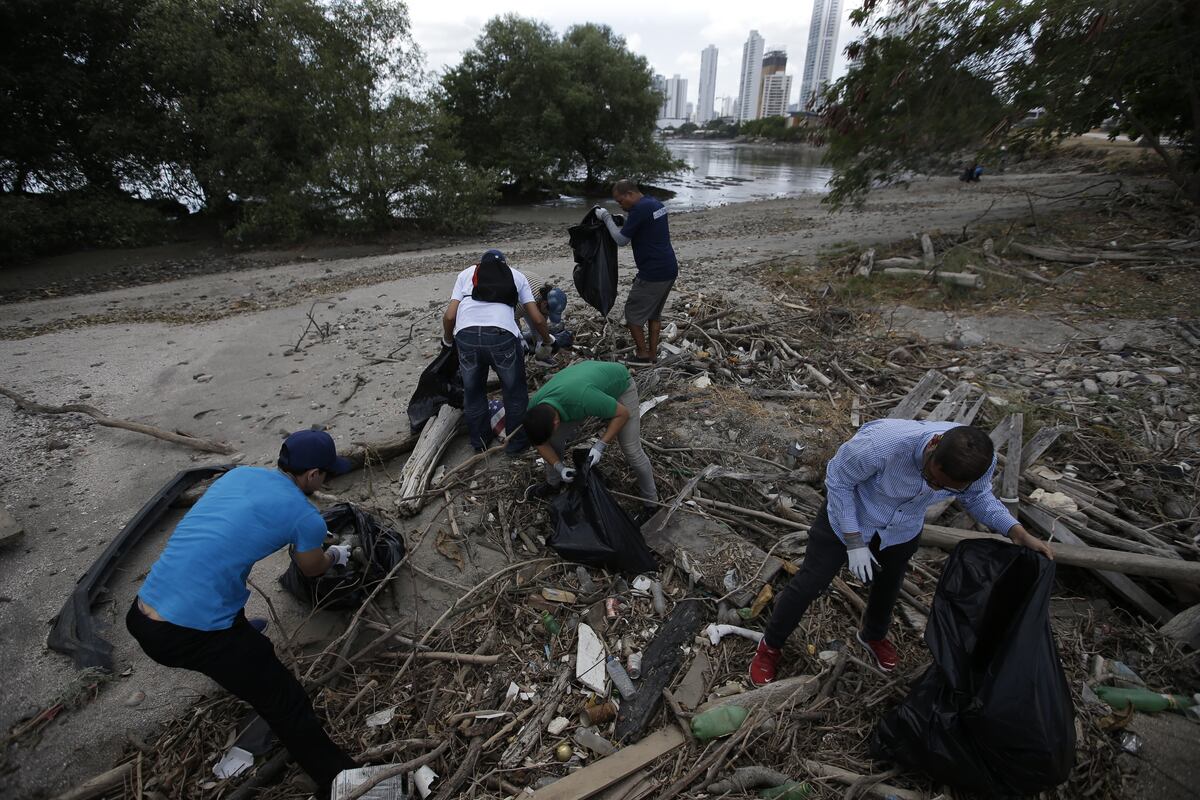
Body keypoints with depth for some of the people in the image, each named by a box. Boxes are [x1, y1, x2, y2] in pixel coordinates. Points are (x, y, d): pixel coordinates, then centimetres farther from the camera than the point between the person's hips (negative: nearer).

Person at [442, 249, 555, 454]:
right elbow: (537, 319, 19)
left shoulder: (466, 273, 27)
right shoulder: (516, 275, 27)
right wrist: (547, 342, 35)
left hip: (466, 335, 2)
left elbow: (449, 316, 14)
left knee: (472, 393, 22)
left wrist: (447, 341, 33)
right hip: (502, 335, -1)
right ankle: (516, 441, 30)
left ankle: (479, 442, 37)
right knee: (514, 392, 19)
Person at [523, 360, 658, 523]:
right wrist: (559, 467, -18)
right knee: (555, 440, -4)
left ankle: (651, 502, 10)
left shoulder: (584, 398, -45)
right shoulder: (534, 408, -26)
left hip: (619, 385, -5)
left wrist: (600, 445, -32)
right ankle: (553, 483, 24)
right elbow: (541, 443, -7)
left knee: (631, 450, -11)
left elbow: (623, 413, -28)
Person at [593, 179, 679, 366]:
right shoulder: (655, 203, 14)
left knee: (633, 312, 4)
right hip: (670, 270, 10)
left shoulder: (639, 209, -16)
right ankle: (653, 353, 24)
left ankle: (643, 355, 11)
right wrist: (622, 221, 14)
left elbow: (621, 240, -11)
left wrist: (606, 217, -2)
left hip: (653, 274, -9)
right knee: (654, 312, 19)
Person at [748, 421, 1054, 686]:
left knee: (889, 585, 26)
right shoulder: (880, 444, -45)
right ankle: (770, 646, 25)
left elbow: (977, 496, -2)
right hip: (848, 517, -4)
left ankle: (874, 636, 59)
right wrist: (854, 542, -22)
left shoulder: (980, 460, -28)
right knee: (809, 583, 1)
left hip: (902, 530, 5)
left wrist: (1017, 531, -17)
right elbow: (838, 479, -25)